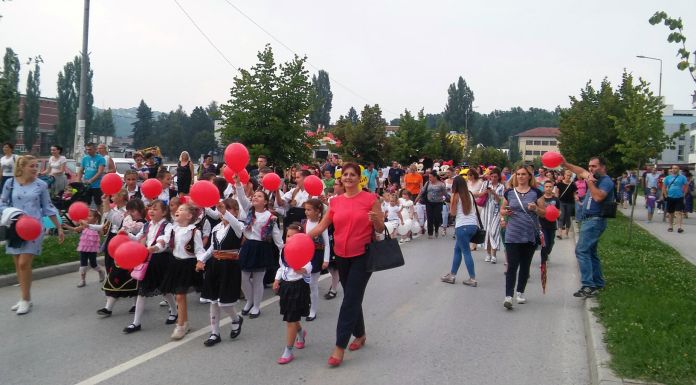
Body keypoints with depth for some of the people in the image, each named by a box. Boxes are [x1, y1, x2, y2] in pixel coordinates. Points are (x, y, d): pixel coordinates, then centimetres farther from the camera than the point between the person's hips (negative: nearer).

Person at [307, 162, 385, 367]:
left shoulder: (370, 199, -7)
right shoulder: (335, 201, 4)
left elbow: (380, 229, -5)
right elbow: (322, 226, 3)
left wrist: (376, 219, -27)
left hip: (363, 255, -4)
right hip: (342, 255, 5)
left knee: (350, 299, -7)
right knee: (353, 297, 15)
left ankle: (340, 347, -6)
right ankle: (360, 335, 34)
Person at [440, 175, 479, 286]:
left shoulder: (455, 195, -4)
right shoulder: (469, 195, 12)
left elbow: (453, 213, -3)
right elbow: (473, 209, 12)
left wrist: (451, 204, 12)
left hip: (462, 226, -6)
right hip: (473, 225, 6)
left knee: (466, 252, 0)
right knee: (457, 249, 17)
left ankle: (473, 279, -1)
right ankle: (452, 275, 23)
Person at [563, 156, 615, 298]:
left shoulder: (606, 181, -13)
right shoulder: (595, 178, 14)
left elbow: (598, 197, -29)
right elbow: (581, 171, 26)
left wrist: (590, 182, -19)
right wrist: (565, 164, 17)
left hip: (594, 221, -10)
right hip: (588, 220, 10)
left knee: (581, 251, -17)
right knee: (590, 252, 16)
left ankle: (589, 286, -20)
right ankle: (597, 283, 25)